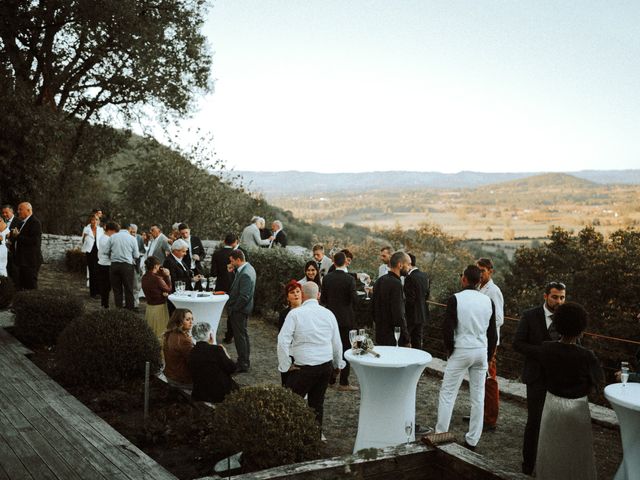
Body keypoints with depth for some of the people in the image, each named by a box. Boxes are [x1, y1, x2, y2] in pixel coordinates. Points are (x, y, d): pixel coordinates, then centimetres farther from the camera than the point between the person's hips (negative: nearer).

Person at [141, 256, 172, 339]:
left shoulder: (144, 277, 0)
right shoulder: (157, 278, -23)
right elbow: (168, 289, -10)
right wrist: (167, 276, -6)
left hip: (149, 306, 8)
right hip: (159, 307, -8)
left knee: (150, 332, 15)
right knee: (160, 333, 3)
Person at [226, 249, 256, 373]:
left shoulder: (245, 274, -26)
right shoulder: (248, 268, 6)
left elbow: (244, 296, -26)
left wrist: (234, 308, -17)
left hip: (239, 310, -11)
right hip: (244, 308, 11)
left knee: (240, 336, 0)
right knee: (243, 334, 20)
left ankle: (243, 365, 9)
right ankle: (245, 361, 33)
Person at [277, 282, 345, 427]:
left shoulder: (295, 313, -8)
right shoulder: (328, 313, 6)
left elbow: (283, 341, -14)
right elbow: (337, 343, 12)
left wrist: (286, 365, -6)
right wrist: (338, 363, 26)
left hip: (304, 366, -5)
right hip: (326, 365, 5)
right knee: (318, 402, 15)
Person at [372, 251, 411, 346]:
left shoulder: (379, 281, 7)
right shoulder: (396, 284, -19)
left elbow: (373, 306, 15)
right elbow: (399, 315, -21)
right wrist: (407, 340, -14)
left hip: (380, 334, 9)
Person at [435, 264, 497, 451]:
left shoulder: (456, 299, -11)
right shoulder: (488, 301, 2)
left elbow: (447, 328, -13)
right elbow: (492, 332, 7)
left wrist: (449, 349, 2)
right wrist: (488, 355, 15)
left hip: (461, 351, -4)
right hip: (482, 352, 4)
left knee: (447, 393, 5)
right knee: (478, 397, 10)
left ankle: (440, 434, 8)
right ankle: (472, 440, 17)